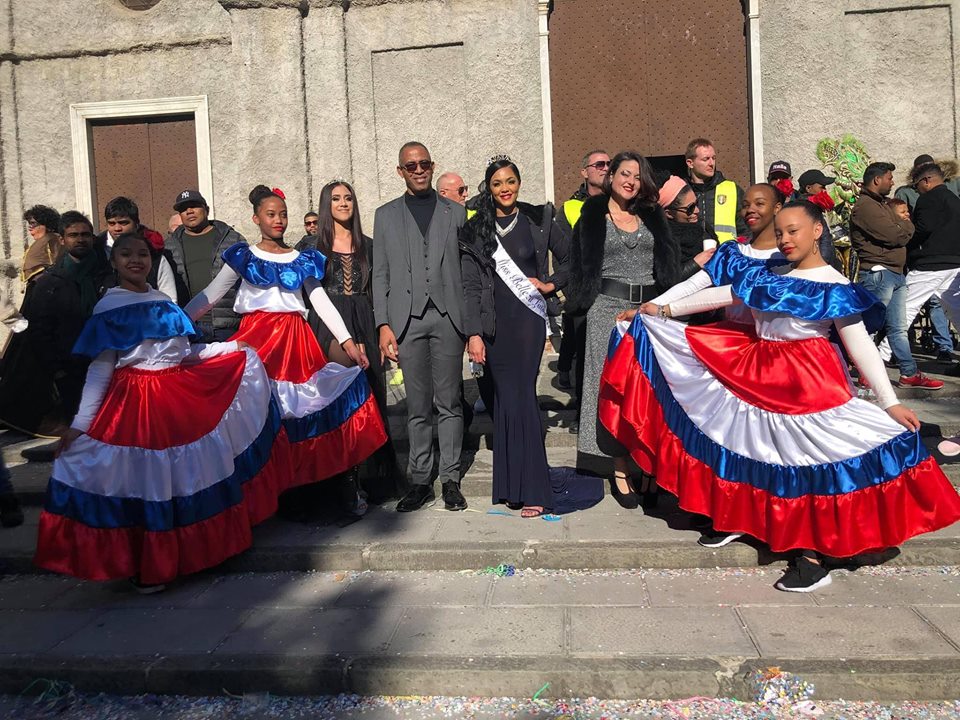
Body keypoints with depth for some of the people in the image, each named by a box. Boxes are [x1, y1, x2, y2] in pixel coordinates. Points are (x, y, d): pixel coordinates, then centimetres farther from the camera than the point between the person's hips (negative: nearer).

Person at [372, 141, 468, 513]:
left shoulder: (454, 212, 12)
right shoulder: (386, 215, 13)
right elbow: (380, 274, 9)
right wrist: (384, 325, -1)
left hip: (448, 316, 0)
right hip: (407, 319, 0)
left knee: (449, 402, 3)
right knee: (417, 405, 4)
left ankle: (450, 479, 11)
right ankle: (420, 481, 12)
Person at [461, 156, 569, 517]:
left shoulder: (538, 219, 5)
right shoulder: (475, 230, 6)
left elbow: (568, 258, 16)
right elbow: (470, 286, 2)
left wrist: (551, 284, 0)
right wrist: (473, 333, -4)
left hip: (529, 318, -2)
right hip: (494, 322, 2)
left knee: (521, 396, -9)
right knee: (505, 398, 5)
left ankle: (533, 490, -4)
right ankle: (511, 485, 14)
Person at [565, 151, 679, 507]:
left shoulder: (652, 216, 15)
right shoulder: (593, 216, 7)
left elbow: (670, 263, 14)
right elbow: (579, 264, 5)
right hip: (608, 307, -3)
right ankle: (620, 471, 1)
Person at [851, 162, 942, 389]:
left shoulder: (882, 204, 22)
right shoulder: (865, 206, -12)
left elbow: (903, 233, 19)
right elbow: (894, 235, -17)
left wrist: (903, 227, -1)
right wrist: (906, 225, 2)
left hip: (895, 273, 10)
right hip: (878, 274, -10)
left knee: (898, 327, 11)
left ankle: (910, 374, 16)